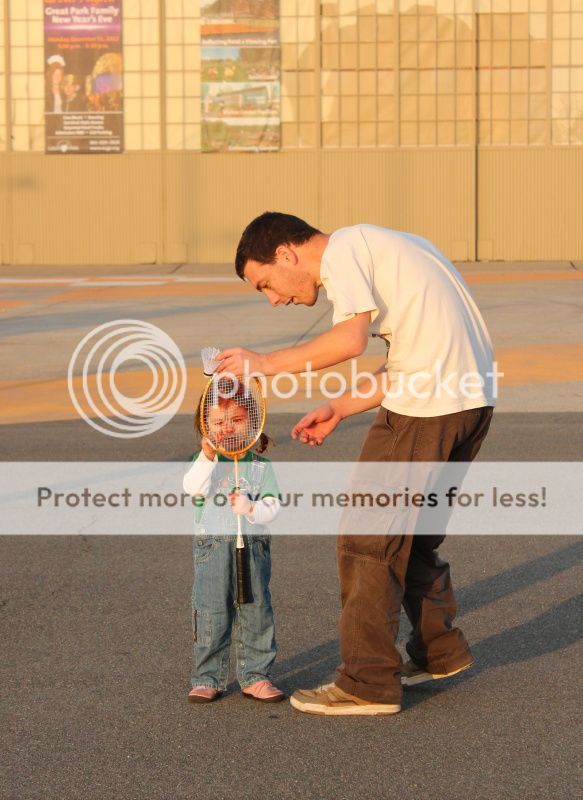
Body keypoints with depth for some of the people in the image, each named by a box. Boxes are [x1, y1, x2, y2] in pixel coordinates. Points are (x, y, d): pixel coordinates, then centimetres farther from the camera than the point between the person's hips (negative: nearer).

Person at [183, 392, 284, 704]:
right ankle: (207, 678, 7)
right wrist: (208, 456, -32)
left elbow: (272, 506, -2)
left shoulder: (260, 465, 5)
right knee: (211, 614, -2)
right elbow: (193, 487, -19)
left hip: (253, 546, 1)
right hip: (212, 546, -1)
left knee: (256, 612, 4)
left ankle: (255, 676, 14)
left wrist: (251, 508, -22)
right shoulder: (205, 460, 2)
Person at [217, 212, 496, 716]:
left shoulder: (342, 249, -4)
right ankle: (439, 653, 33)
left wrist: (266, 364, -11)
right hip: (473, 399, 10)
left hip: (427, 407, -10)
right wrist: (339, 410, 19)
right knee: (414, 533, 23)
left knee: (368, 541, -1)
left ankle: (368, 684, 3)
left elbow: (352, 339, -20)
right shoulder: (373, 247, 24)